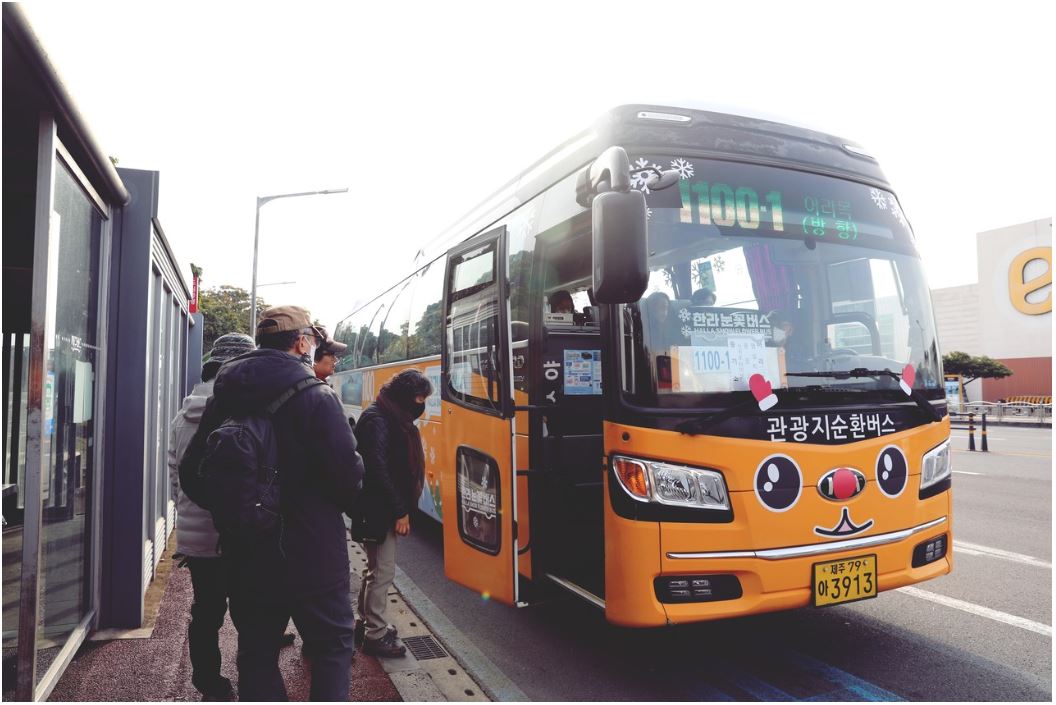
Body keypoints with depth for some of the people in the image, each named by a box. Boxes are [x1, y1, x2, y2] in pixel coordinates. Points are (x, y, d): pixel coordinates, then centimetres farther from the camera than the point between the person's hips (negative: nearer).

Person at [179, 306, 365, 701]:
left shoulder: (224, 400, 3)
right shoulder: (316, 398, -15)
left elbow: (192, 473, 6)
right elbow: (348, 473, -18)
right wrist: (350, 503, 4)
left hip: (246, 556, 6)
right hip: (313, 555, -5)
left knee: (257, 654, 18)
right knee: (333, 646, 11)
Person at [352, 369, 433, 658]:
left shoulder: (395, 418, 11)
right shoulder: (377, 420, -19)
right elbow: (378, 470, -24)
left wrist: (401, 507, 7)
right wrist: (399, 511, -21)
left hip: (386, 507, 10)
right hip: (380, 510, -10)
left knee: (375, 568, 20)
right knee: (383, 571, 0)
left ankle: (366, 621, 34)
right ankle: (376, 634, 13)